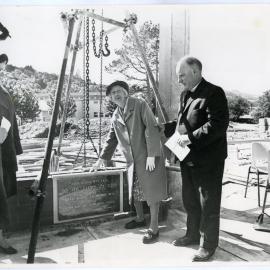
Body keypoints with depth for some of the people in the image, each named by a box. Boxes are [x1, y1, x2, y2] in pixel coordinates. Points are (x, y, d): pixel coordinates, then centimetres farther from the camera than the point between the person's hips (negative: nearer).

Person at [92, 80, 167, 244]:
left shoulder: (140, 104, -7)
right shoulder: (115, 117, 13)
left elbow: (152, 128, -14)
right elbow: (111, 139, 22)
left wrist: (151, 155, -20)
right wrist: (102, 159, 20)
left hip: (150, 157, -6)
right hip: (132, 160, 6)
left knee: (151, 191, -3)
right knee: (134, 192, 14)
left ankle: (154, 228, 8)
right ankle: (140, 219, 36)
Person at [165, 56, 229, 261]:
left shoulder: (213, 93, -15)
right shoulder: (185, 94, 12)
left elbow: (218, 124, -25)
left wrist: (191, 138, -26)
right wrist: (163, 128, 9)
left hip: (208, 160, -8)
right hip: (188, 159, 9)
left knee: (208, 204, 6)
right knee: (190, 201, 21)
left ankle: (209, 245, 24)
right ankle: (193, 235, 40)